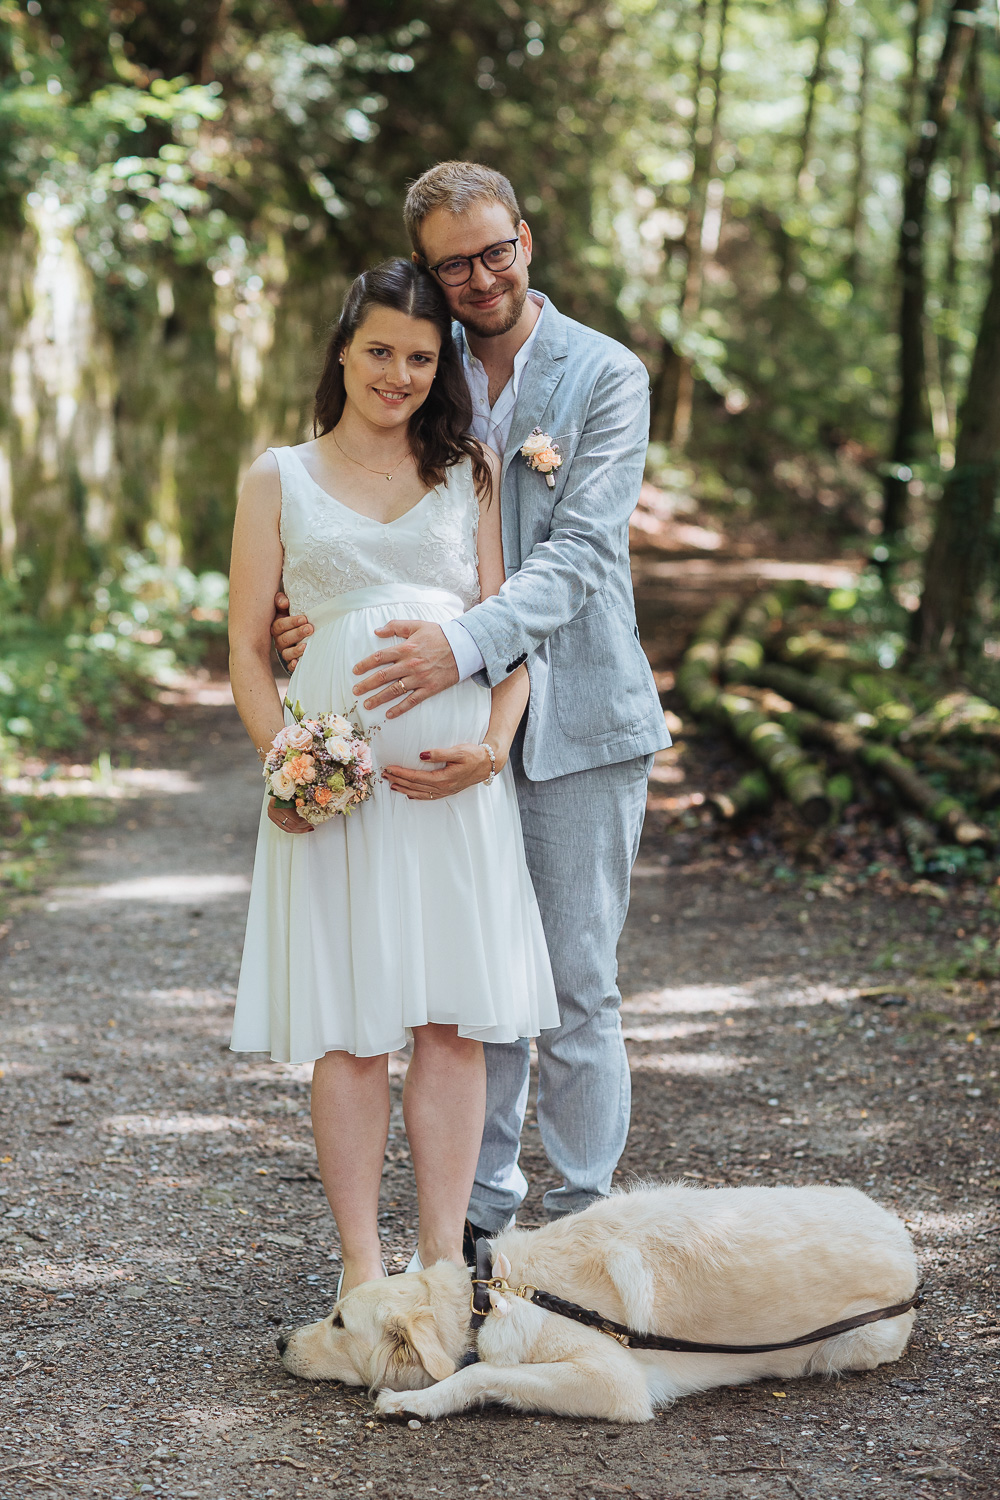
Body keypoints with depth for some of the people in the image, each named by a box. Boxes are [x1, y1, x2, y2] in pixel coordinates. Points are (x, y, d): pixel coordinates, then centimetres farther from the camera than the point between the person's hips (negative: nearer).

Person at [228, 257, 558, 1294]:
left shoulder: (471, 472, 16)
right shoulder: (279, 479, 12)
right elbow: (248, 647, 8)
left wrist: (493, 743, -9)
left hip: (456, 769, 1)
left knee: (455, 1017, 0)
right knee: (348, 1025, -1)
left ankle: (444, 1258, 8)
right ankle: (361, 1269, 5)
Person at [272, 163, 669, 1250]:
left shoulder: (606, 377, -5)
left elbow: (577, 553, -15)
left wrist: (465, 645, -30)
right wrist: (313, 614, -9)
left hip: (576, 721, -3)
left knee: (579, 987, 3)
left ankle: (583, 1222, 14)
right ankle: (477, 1214, 23)